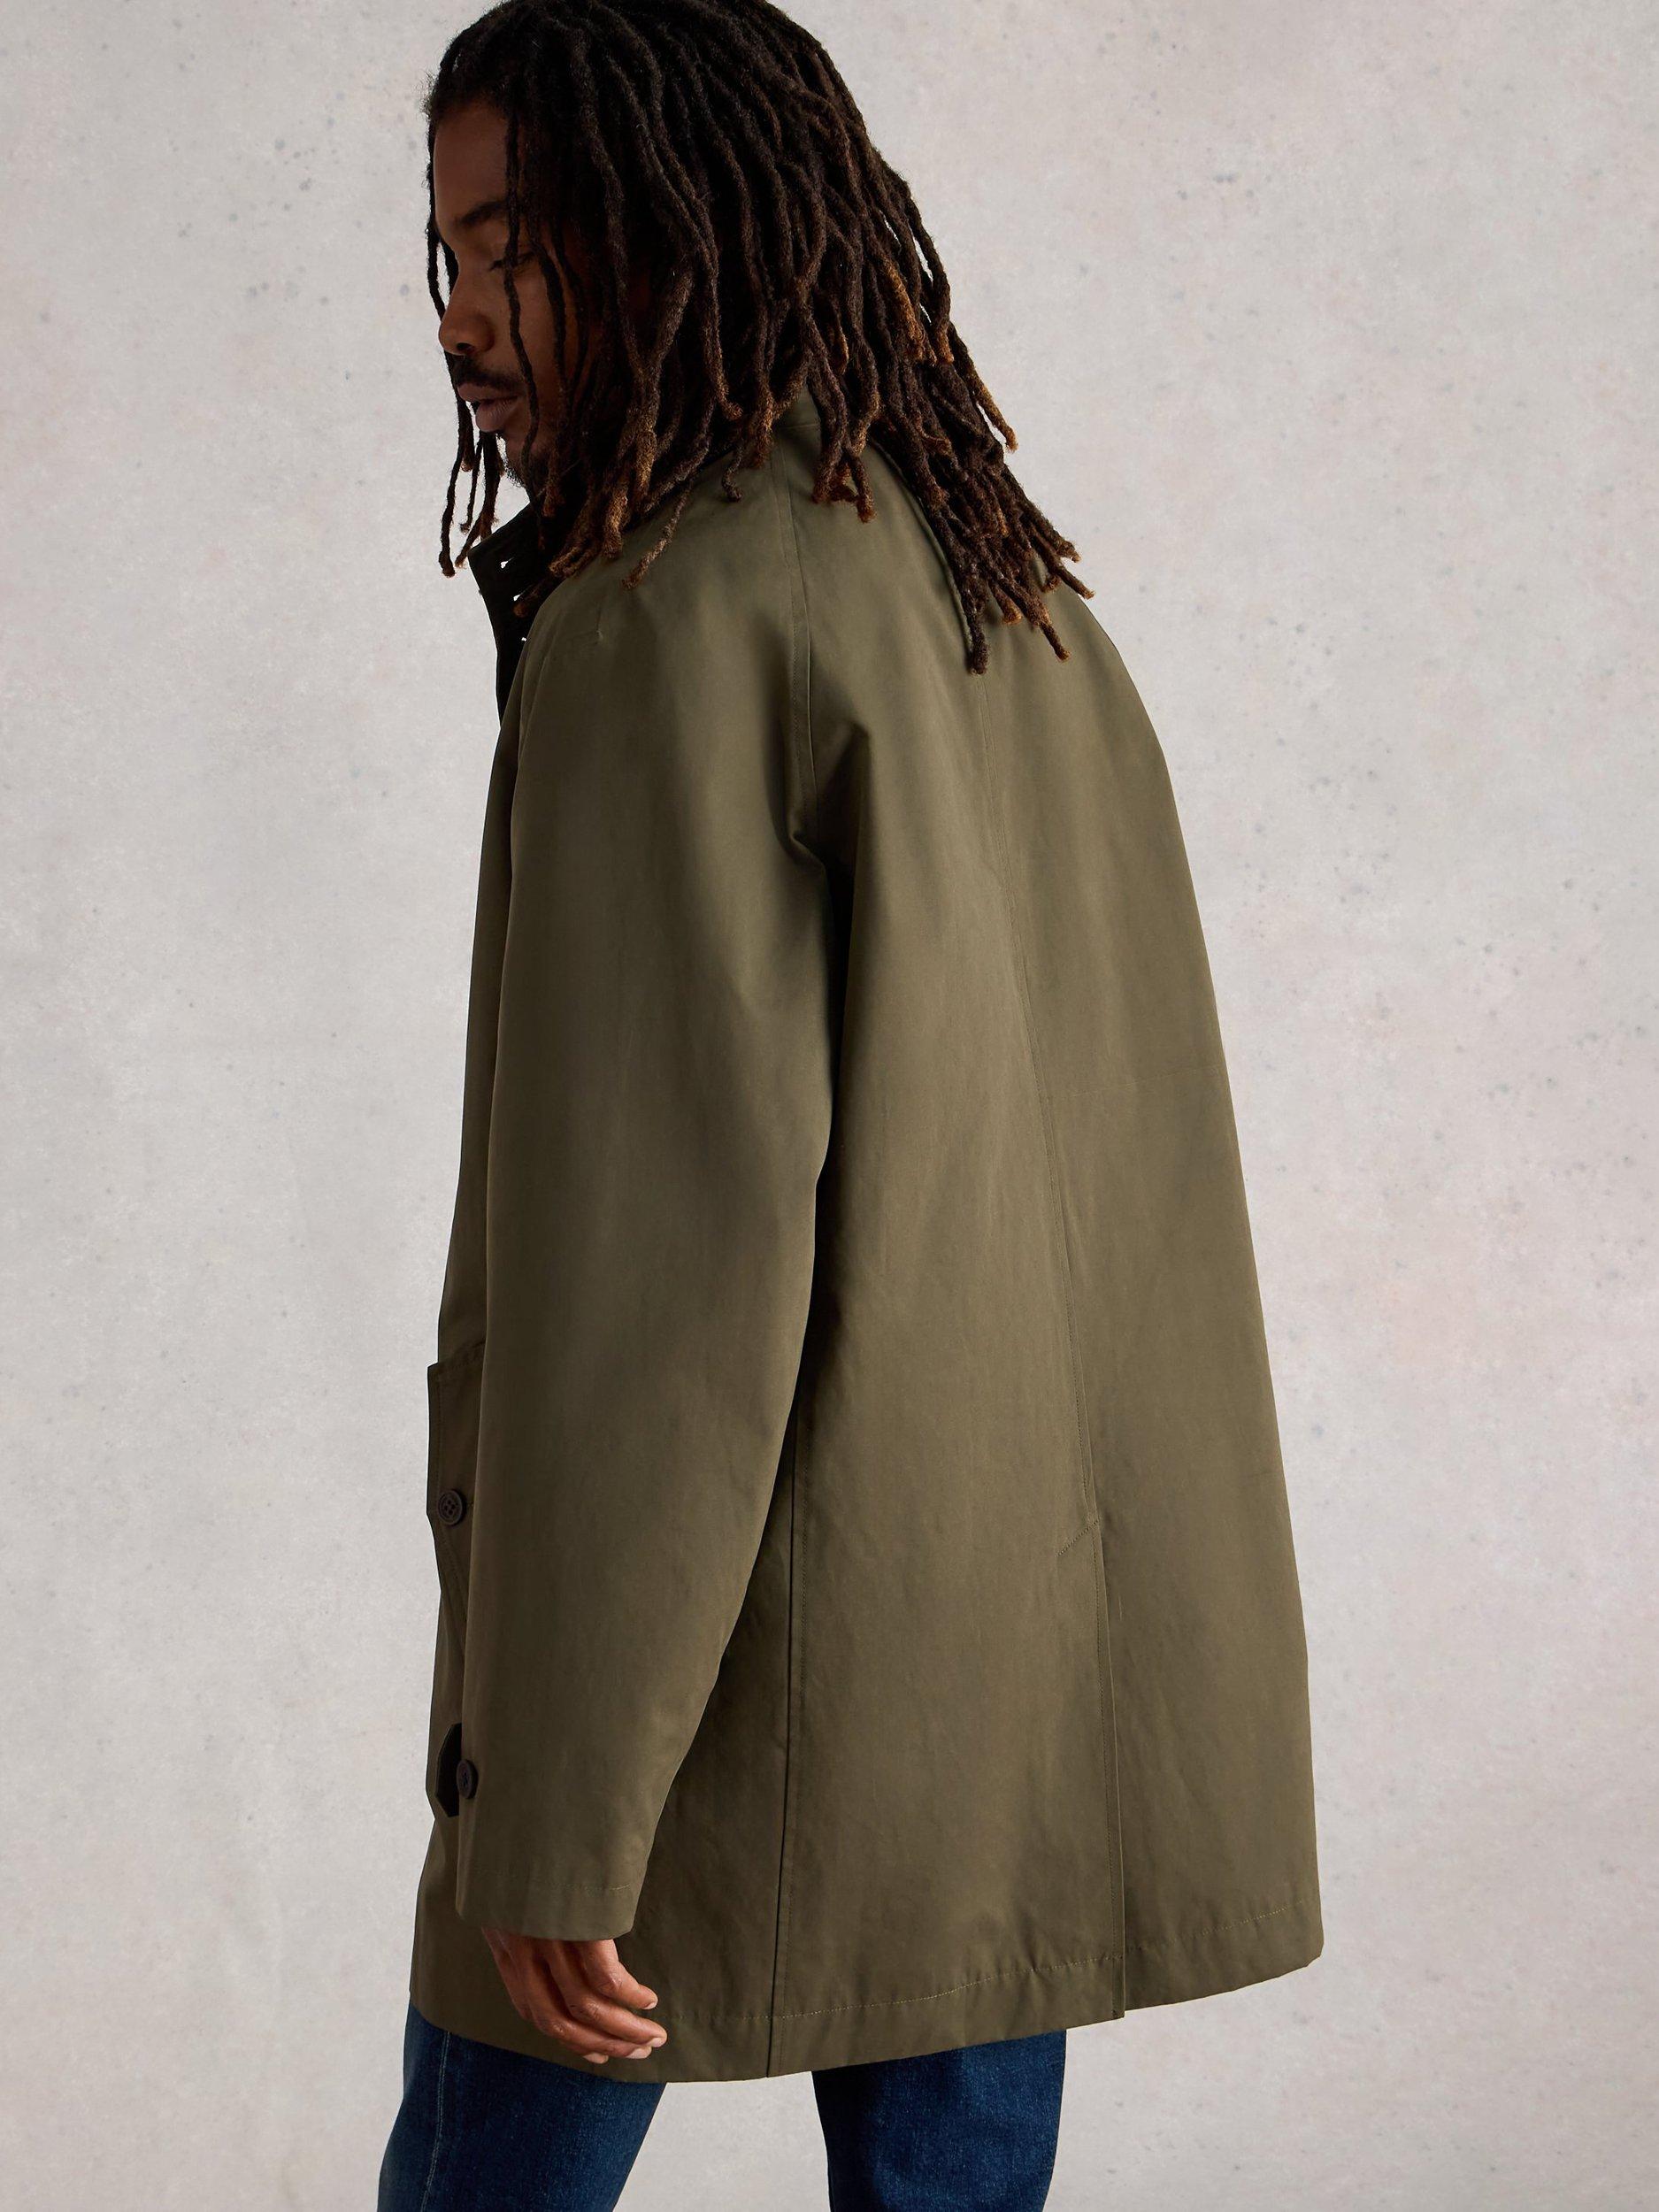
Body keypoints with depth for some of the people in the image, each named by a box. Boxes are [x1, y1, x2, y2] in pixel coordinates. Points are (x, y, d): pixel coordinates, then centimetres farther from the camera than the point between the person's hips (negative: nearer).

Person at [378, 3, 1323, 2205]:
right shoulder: (1026, 619, 9)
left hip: (741, 1655, -7)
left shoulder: (670, 633, -16)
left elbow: (655, 1227, -22)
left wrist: (551, 1815, -19)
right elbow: (1118, 1177, 12)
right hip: (1018, 1649, 7)